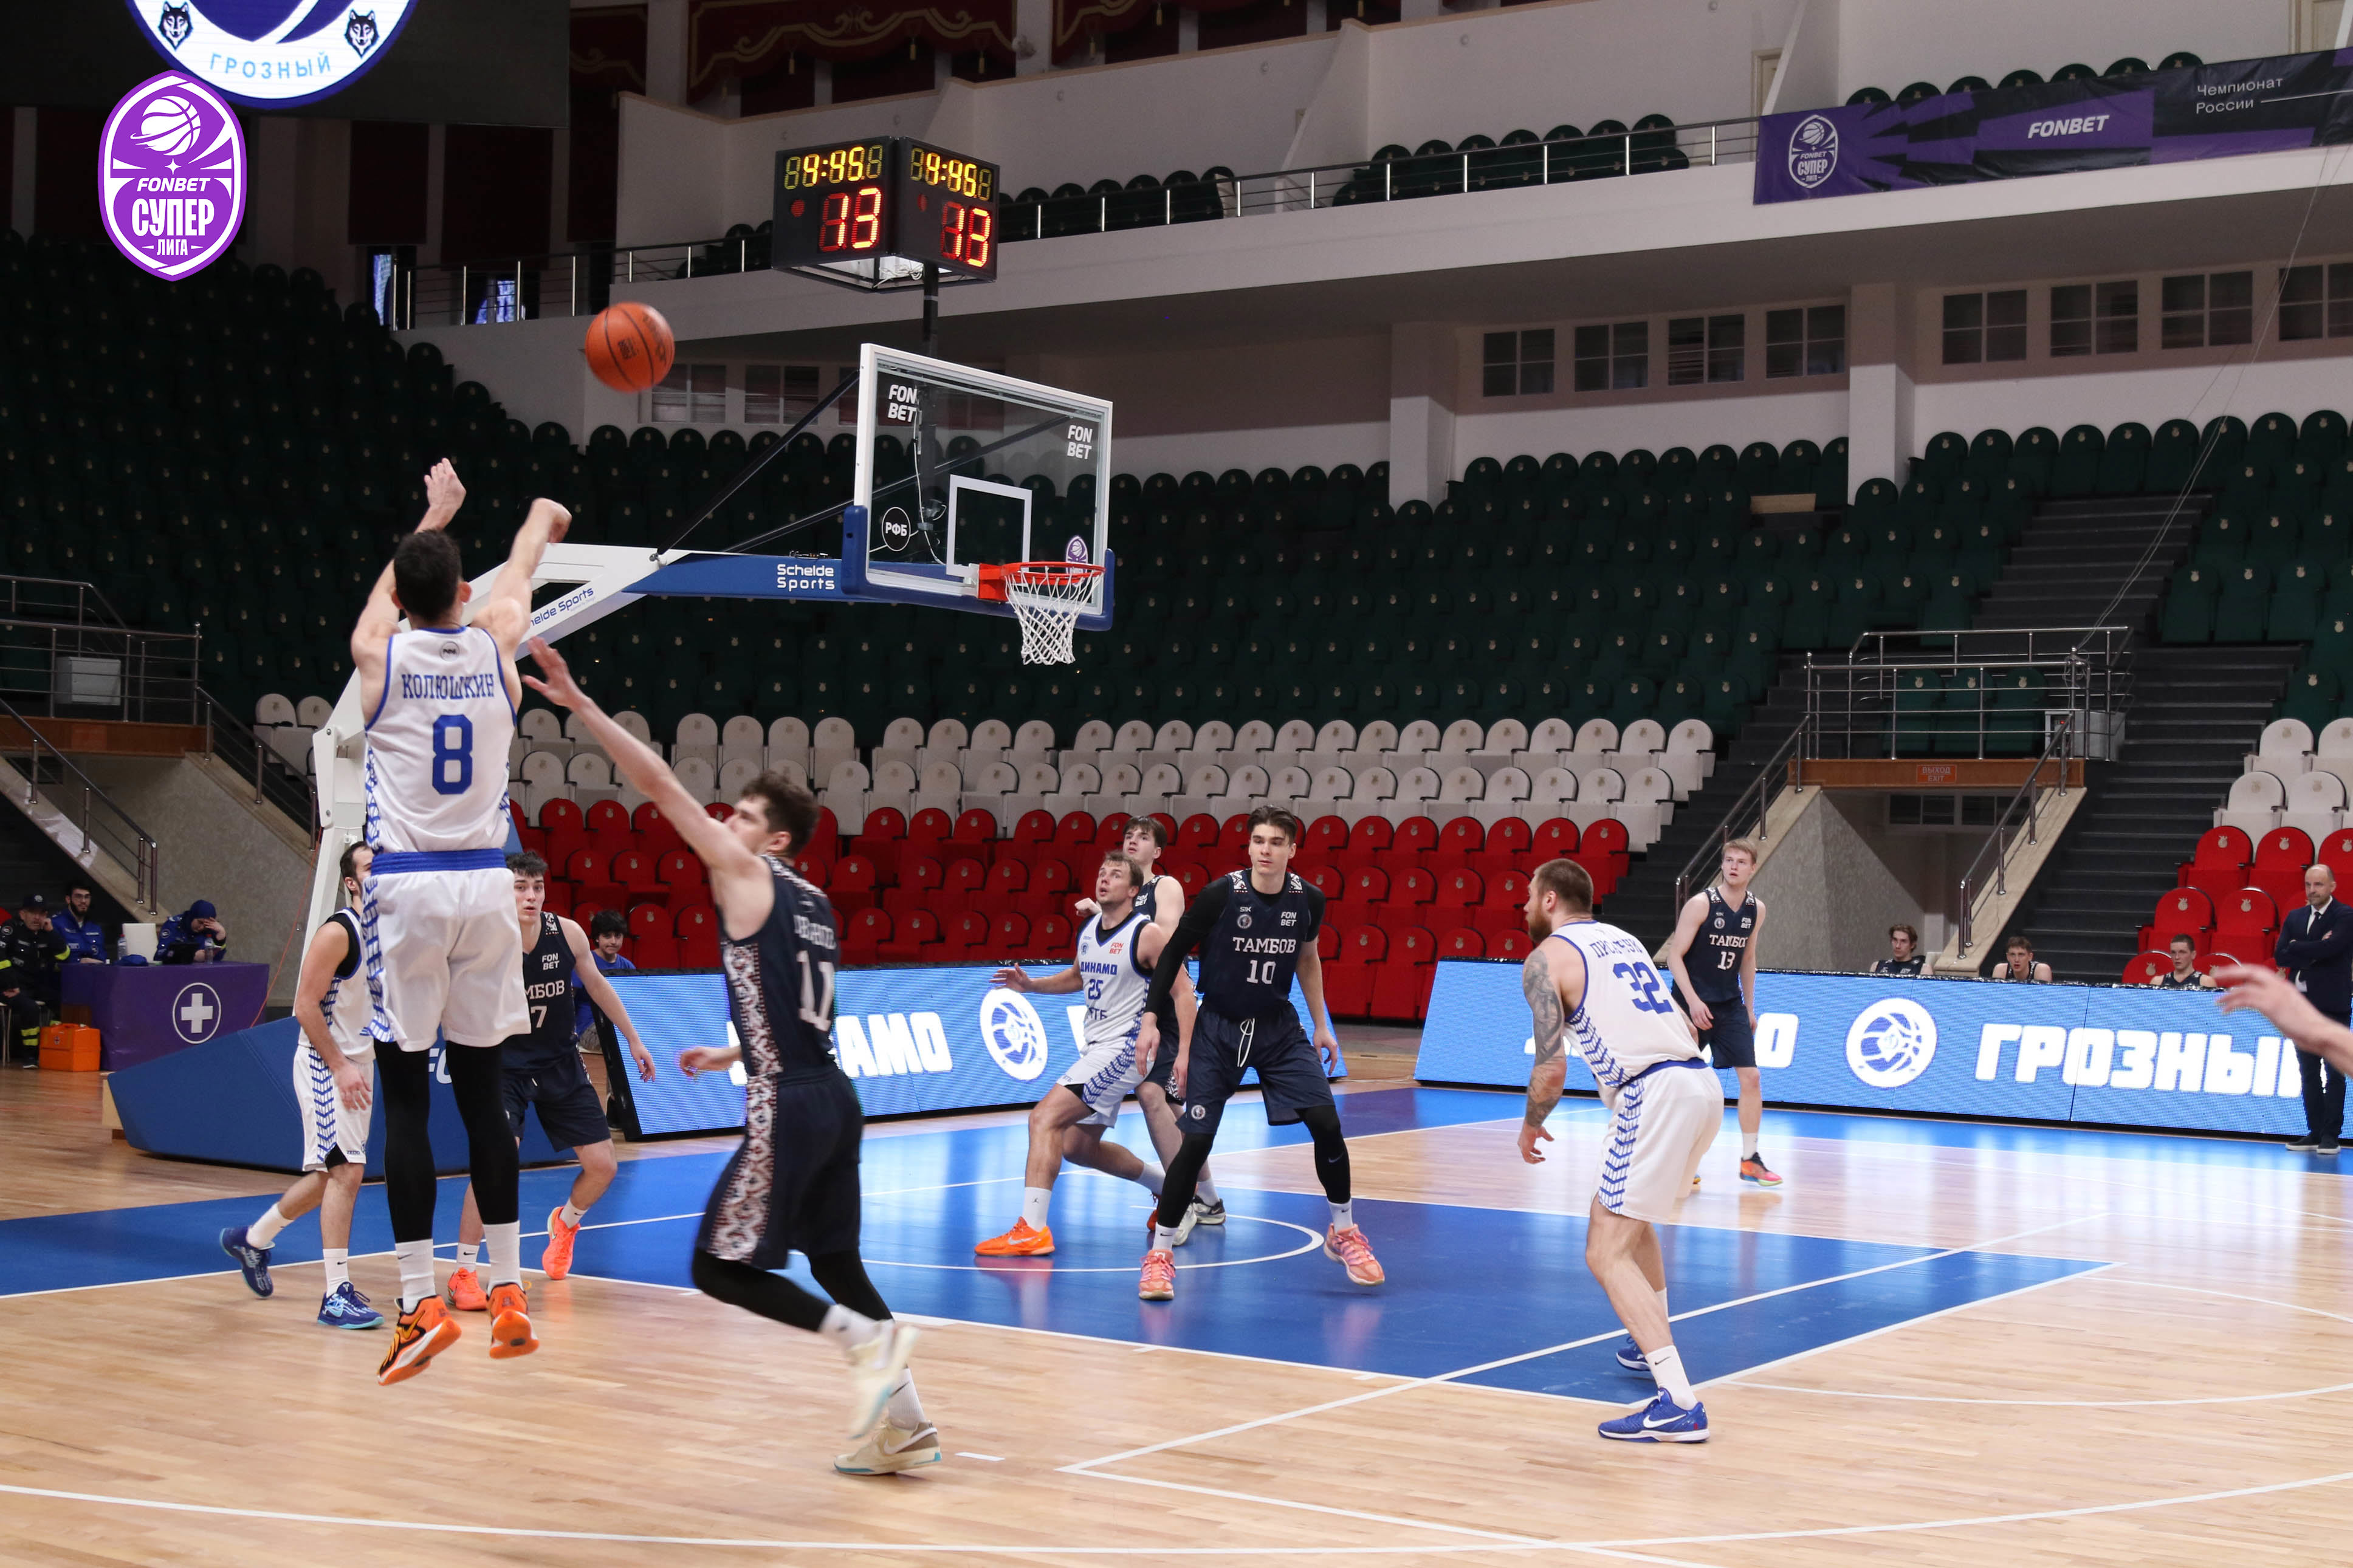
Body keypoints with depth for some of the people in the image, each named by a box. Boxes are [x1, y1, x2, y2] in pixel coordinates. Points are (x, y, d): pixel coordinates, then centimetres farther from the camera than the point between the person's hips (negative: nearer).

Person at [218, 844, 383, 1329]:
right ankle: (337, 1296, -13)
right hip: (326, 1064, -9)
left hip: (358, 1063, 9)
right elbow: (305, 1006, -18)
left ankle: (252, 1239, 38)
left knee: (330, 1175, 17)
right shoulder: (337, 932, -16)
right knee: (346, 1171, -14)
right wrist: (341, 1068, -21)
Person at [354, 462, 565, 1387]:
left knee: (406, 1098, 0)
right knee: (481, 1091, 10)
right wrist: (542, 520, 49)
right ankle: (508, 1294, 12)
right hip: (484, 887, 3)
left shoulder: (379, 652, -1)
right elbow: (518, 576, 28)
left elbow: (390, 590, 23)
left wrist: (431, 519, 41)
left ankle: (421, 1302, -4)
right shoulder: (495, 648, 4)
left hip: (406, 890, -2)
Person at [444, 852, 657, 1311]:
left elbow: (596, 985, 8)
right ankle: (463, 1274, -12)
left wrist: (634, 1040, 14)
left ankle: (565, 1223, 40)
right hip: (504, 1065, -4)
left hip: (560, 1064, 4)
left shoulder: (568, 933, -9)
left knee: (603, 1167, 4)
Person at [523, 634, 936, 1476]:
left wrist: (578, 704, -8)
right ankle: (904, 1422, 13)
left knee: (721, 1267, 0)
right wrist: (733, 1055, 37)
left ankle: (865, 1336, -13)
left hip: (788, 1108, -8)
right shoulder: (813, 903, 18)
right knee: (835, 1263, 16)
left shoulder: (746, 873, -4)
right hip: (833, 1096, 8)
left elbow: (659, 784, -8)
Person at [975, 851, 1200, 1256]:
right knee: (1079, 1147, 18)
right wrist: (1031, 985, 11)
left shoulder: (1148, 934, -13)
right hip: (1097, 1048, 9)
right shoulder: (1088, 930, 10)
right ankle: (1170, 1187, 36)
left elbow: (1183, 991, -13)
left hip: (1122, 1048, -9)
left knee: (1044, 1117, -20)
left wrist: (1185, 1054, -22)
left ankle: (1031, 1228, -22)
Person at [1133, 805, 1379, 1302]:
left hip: (1278, 1028, 3)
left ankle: (1344, 1232, 14)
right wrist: (1152, 1019, -9)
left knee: (1326, 1123, -8)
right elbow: (1172, 953, -6)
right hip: (1218, 1028, -3)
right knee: (1196, 1141, -9)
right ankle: (1160, 1252, 6)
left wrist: (1321, 1025, 15)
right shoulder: (1220, 896, -17)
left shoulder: (1308, 901, -6)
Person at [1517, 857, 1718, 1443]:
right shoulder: (1621, 939, 24)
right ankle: (1653, 1346, 44)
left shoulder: (1546, 958, 0)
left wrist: (1531, 1126, 10)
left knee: (1607, 1252, -7)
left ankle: (1679, 1404, -19)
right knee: (1631, 1216, 32)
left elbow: (1552, 1067, -7)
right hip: (1702, 1084, 9)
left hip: (1654, 1096, -9)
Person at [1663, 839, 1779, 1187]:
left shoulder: (1756, 909, 3)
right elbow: (1674, 954, -14)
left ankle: (1750, 1161, 3)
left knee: (1751, 1077, -3)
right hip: (1693, 1003, -5)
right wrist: (1693, 1000, -22)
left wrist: (1749, 1008, 14)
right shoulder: (1701, 904, -14)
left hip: (1730, 1005, 5)